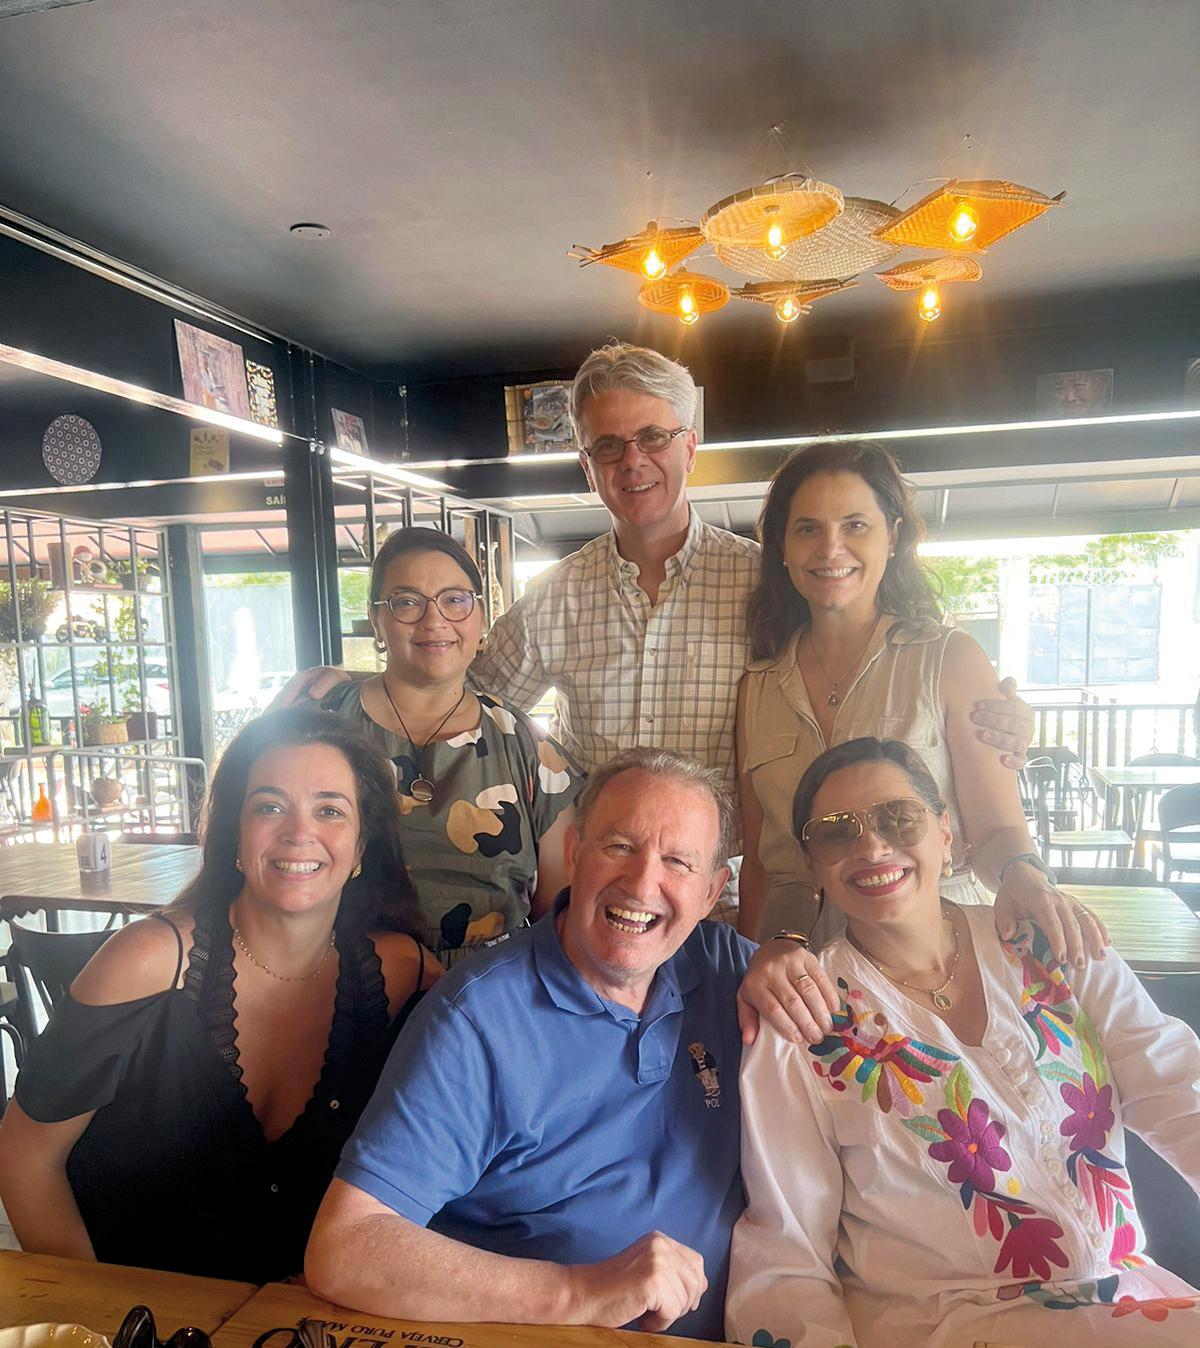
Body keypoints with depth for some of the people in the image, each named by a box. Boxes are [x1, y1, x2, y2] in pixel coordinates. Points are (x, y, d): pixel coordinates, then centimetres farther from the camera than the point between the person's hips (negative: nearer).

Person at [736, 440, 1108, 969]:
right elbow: (757, 862, 11)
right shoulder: (756, 688, 8)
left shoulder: (951, 660, 0)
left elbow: (995, 828, -1)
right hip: (796, 954, 2)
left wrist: (1023, 875, -21)